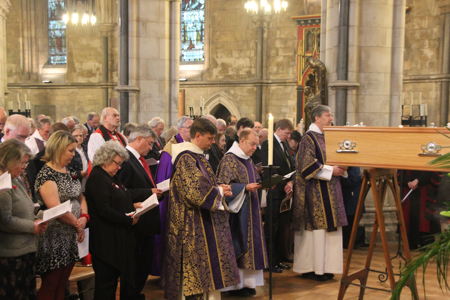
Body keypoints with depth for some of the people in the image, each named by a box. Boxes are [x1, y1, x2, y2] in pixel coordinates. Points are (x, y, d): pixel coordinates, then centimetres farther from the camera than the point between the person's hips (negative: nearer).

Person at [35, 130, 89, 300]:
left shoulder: (68, 172, 12)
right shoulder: (46, 174, -15)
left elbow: (80, 197, 16)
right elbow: (56, 208, -22)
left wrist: (84, 217, -4)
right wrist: (78, 225, -11)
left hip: (70, 238, 8)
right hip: (54, 239, -8)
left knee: (62, 285, 13)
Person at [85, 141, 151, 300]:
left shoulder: (111, 177, 14)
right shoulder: (97, 179, -17)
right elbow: (105, 210, -23)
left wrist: (132, 205, 6)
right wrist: (129, 220, -17)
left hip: (119, 238, 10)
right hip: (107, 240, -10)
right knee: (106, 282, -1)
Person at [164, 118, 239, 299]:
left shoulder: (198, 156, 14)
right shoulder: (186, 158, -16)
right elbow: (194, 191, -24)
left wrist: (220, 190, 3)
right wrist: (219, 191, -12)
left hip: (206, 222, 10)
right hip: (193, 223, -10)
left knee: (212, 264, 11)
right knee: (194, 262, -1)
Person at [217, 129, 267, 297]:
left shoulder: (247, 160, 13)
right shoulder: (229, 159, -13)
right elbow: (223, 185, -19)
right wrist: (246, 187, -25)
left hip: (250, 211, 9)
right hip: (237, 211, -9)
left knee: (249, 244, 9)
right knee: (237, 245, -3)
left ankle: (247, 281, 17)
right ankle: (235, 285, 6)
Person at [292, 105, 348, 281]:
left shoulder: (325, 137, 15)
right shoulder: (309, 138, -10)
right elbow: (308, 165, -17)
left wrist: (339, 167, 3)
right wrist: (331, 170, -17)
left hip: (329, 189, 9)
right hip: (316, 190, -9)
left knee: (328, 226, 8)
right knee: (317, 226, -7)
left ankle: (324, 266, 14)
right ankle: (315, 268, 0)